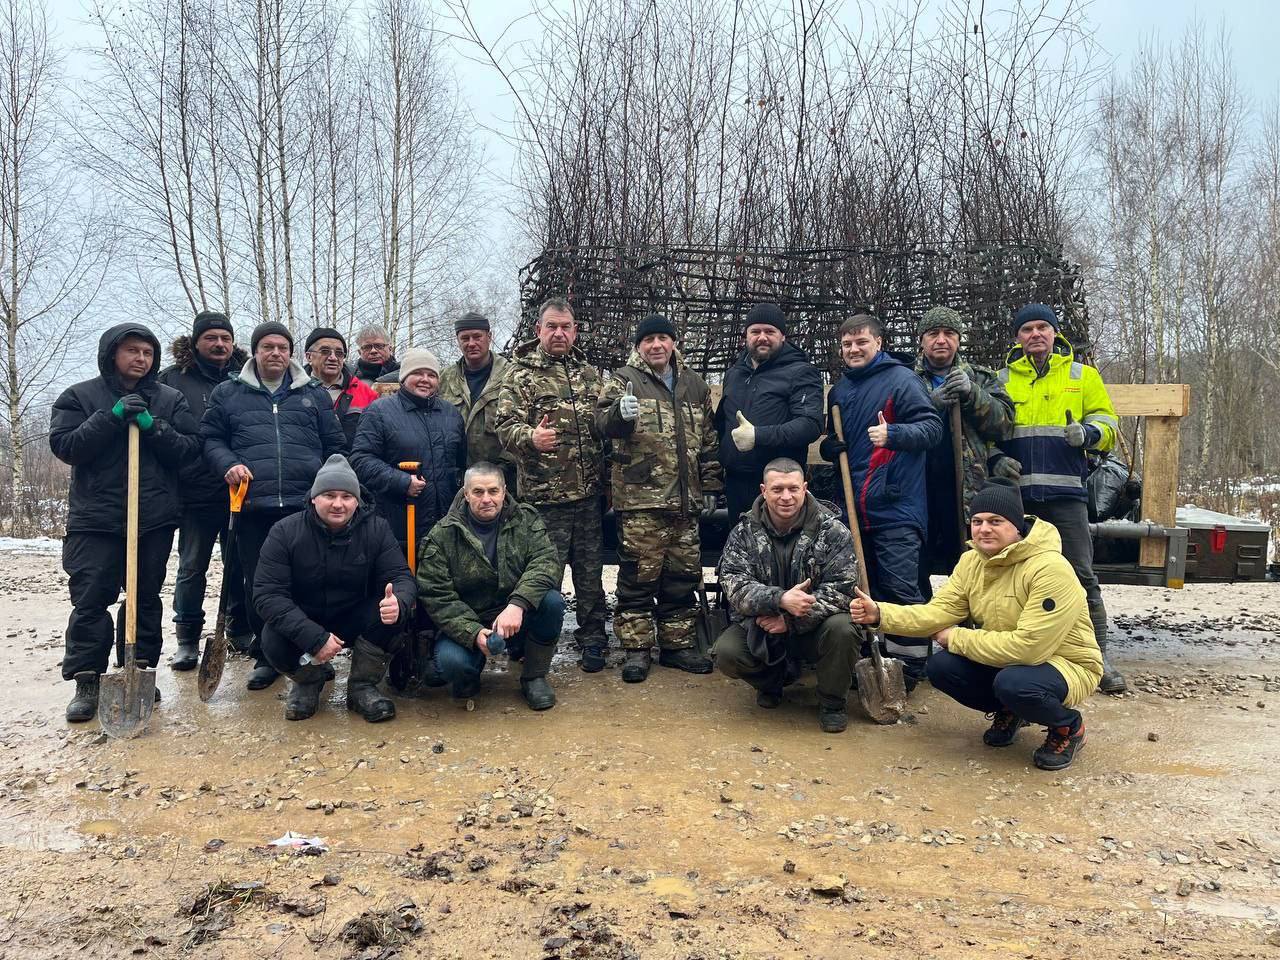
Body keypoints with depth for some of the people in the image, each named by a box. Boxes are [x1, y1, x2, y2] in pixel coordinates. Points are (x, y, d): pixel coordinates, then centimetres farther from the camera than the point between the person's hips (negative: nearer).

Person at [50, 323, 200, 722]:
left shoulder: (171, 399, 10)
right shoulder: (79, 396, 6)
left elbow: (190, 449, 1)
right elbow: (63, 445, -6)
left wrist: (152, 426, -14)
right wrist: (112, 417, -15)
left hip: (156, 518, 2)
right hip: (95, 518, -1)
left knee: (146, 598, 8)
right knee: (90, 600, -4)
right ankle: (87, 682, 4)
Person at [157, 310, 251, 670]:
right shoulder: (173, 379, 3)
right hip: (195, 491, -1)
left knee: (240, 565, 10)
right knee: (192, 568, 7)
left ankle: (241, 630, 25)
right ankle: (187, 639, 17)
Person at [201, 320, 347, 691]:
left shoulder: (314, 394, 14)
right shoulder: (228, 393, 12)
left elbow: (335, 446, 14)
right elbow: (210, 438, 13)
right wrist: (228, 465, -6)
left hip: (306, 506, 0)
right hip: (252, 506, 0)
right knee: (259, 584, 6)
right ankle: (266, 657, 20)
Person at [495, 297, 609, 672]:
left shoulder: (590, 372, 14)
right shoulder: (521, 373, 0)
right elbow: (506, 425, -11)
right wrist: (530, 437, -30)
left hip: (589, 493, 4)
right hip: (545, 494, -4)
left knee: (590, 571, 12)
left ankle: (592, 640, 24)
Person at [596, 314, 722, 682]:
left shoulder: (694, 385, 16)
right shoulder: (625, 379, 1)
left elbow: (709, 440, 21)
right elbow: (603, 420, -16)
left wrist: (710, 485, 17)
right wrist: (620, 412, -39)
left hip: (685, 500, 5)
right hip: (640, 499, -5)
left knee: (683, 576, 11)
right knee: (638, 575, -2)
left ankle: (677, 644, 24)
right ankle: (636, 648, 9)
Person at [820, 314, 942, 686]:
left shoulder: (900, 379, -4)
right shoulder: (840, 389, 17)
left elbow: (932, 427, -13)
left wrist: (893, 434, -30)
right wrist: (829, 446, 6)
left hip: (896, 506, -7)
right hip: (854, 509, 7)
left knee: (900, 589, -7)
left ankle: (910, 667, 5)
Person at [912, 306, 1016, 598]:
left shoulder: (981, 379, 15)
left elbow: (1004, 424, 3)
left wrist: (972, 394, -10)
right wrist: (929, 403, -15)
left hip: (968, 491, 1)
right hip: (917, 489, 0)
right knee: (914, 570, 4)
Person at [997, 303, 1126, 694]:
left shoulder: (1082, 375, 11)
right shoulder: (1003, 379, 14)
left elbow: (1107, 425, 8)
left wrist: (1088, 433, -13)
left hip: (1065, 491, -2)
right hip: (1017, 494, 2)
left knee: (1081, 574, -2)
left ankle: (1098, 656, 5)